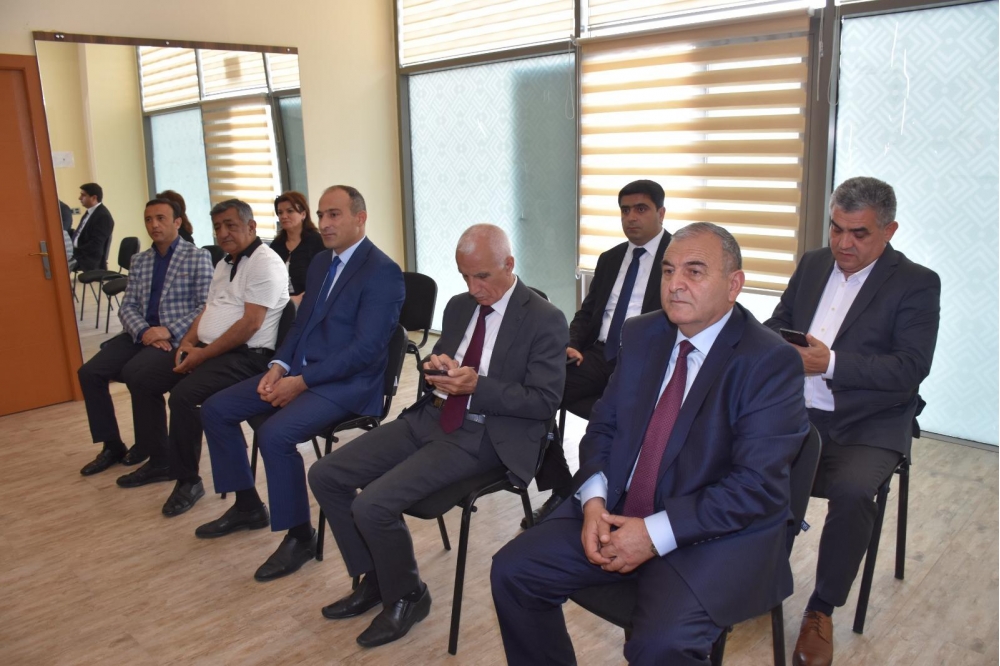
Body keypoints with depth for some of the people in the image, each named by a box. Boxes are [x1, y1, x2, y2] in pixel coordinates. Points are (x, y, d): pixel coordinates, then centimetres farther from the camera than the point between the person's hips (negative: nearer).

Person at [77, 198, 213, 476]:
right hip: (141, 334, 7)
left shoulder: (198, 257, -2)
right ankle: (112, 445, 8)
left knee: (135, 372, -29)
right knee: (89, 372, -8)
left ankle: (155, 453, -11)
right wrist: (143, 331, -11)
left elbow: (206, 306, -10)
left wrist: (169, 331, -20)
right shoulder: (139, 261, 16)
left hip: (177, 338, -6)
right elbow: (127, 305, 10)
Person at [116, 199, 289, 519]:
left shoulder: (264, 263, -13)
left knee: (183, 395, -29)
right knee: (143, 383, 7)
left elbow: (250, 324, -20)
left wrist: (203, 354, -17)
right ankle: (161, 461, 22)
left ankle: (188, 479, -9)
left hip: (246, 355, -10)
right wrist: (188, 342, 2)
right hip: (206, 350, 10)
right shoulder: (225, 264, 18)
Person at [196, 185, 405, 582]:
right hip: (299, 370, 9)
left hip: (346, 383, -9)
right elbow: (301, 323, 17)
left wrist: (302, 381, -20)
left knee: (274, 434, -29)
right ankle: (247, 505, 21)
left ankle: (300, 535, -8)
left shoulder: (383, 273, -14)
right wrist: (279, 366, -1)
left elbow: (365, 349, -20)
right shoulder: (321, 263, 13)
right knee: (216, 409, 5)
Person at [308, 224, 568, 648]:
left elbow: (545, 401, -13)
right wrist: (436, 368, -4)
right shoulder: (459, 306, 11)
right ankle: (374, 578, 17)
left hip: (483, 436, -8)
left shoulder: (545, 321, -10)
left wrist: (477, 385, -24)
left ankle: (405, 596, 7)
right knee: (325, 476, -1)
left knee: (373, 504, -22)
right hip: (432, 417, 8)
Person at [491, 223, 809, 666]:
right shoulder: (640, 334, 5)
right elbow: (603, 426, 8)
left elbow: (757, 487, -19)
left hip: (721, 532, -5)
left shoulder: (771, 362, -14)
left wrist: (655, 534, -22)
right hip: (617, 510, 6)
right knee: (512, 571, -4)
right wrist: (594, 500, -10)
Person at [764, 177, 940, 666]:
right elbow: (777, 324, 17)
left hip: (866, 429, -4)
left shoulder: (917, 284, -3)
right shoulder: (813, 264, 12)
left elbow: (912, 368, -13)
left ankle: (821, 611, -7)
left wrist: (830, 363, -24)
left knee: (851, 492, -31)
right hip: (796, 415, 4)